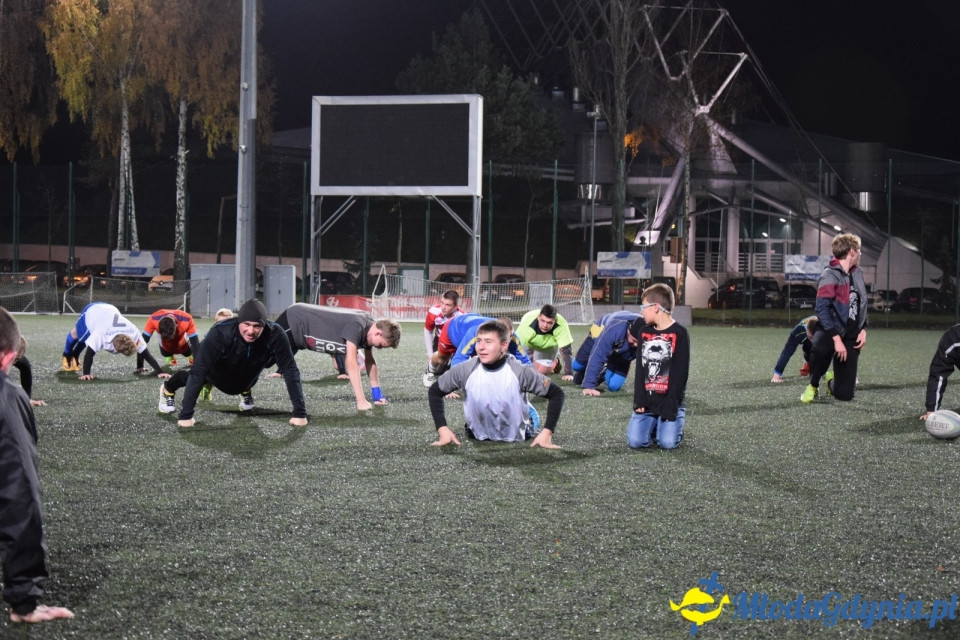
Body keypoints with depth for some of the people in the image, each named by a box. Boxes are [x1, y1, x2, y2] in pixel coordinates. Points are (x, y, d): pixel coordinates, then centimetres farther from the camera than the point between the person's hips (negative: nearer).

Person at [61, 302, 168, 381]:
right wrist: (86, 373, -43)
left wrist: (159, 372, -35)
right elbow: (89, 354, -39)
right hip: (92, 310, -3)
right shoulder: (100, 334, -47)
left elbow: (146, 354, -32)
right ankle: (67, 357, 46)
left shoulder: (134, 333, -37)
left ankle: (74, 358, 47)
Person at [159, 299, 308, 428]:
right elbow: (198, 371, -43)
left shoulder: (275, 335, -40)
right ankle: (167, 390, 52)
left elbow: (290, 370, -33)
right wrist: (186, 415, -45)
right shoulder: (220, 333, -45)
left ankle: (245, 392, 60)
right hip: (219, 373, -2)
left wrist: (299, 412, -38)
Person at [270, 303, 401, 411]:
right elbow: (351, 363, -40)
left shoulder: (370, 325, -9)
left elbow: (369, 360, 4)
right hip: (293, 322, -8)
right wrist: (361, 401, -41)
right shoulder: (356, 326, -36)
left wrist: (377, 393, 2)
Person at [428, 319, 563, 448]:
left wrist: (546, 433, -27)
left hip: (516, 437, -1)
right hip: (479, 435, 1)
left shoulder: (519, 372, -29)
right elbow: (434, 391, -10)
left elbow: (556, 393, -20)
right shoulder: (466, 370, -24)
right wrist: (443, 429, -18)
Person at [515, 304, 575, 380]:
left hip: (549, 346, 0)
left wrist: (568, 374, -37)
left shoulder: (561, 325, -43)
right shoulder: (527, 324, -44)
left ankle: (554, 363, 25)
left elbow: (566, 350, -35)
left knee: (541, 372, -7)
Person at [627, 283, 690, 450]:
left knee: (668, 442, -21)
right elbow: (640, 369, 8)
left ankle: (676, 422, 13)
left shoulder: (679, 334, -8)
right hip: (647, 401, 4)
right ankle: (654, 425, 17)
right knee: (635, 441, -15)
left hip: (669, 401, -4)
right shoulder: (643, 332, 9)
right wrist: (639, 400, -2)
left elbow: (680, 372, -11)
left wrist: (671, 405, -16)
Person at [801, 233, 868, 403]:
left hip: (851, 337, 5)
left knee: (845, 394, -2)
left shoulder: (857, 273, 9)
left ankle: (831, 379, 37)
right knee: (820, 349, -43)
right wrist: (836, 339, -28)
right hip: (830, 332, -5)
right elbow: (822, 310, -22)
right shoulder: (829, 276, -14)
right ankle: (813, 386, -13)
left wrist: (863, 329, 3)